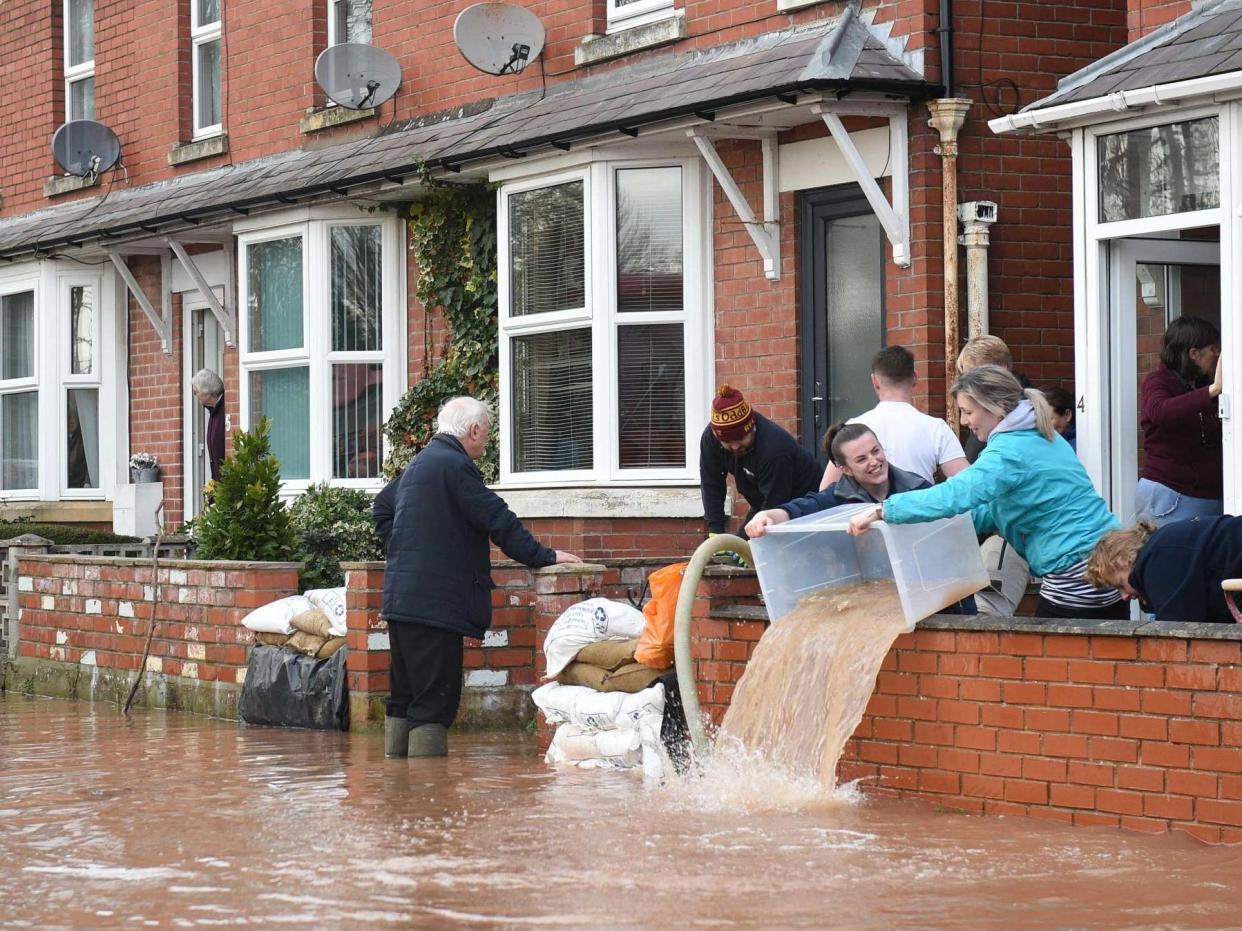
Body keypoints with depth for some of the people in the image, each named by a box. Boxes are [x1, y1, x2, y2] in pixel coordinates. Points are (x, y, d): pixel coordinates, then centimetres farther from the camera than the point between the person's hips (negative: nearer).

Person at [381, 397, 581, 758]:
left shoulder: (417, 466, 20)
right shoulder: (455, 465, -11)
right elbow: (499, 521, -13)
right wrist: (545, 556, -5)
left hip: (401, 601, 10)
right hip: (435, 603, -10)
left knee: (405, 700, 14)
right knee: (435, 703, -9)